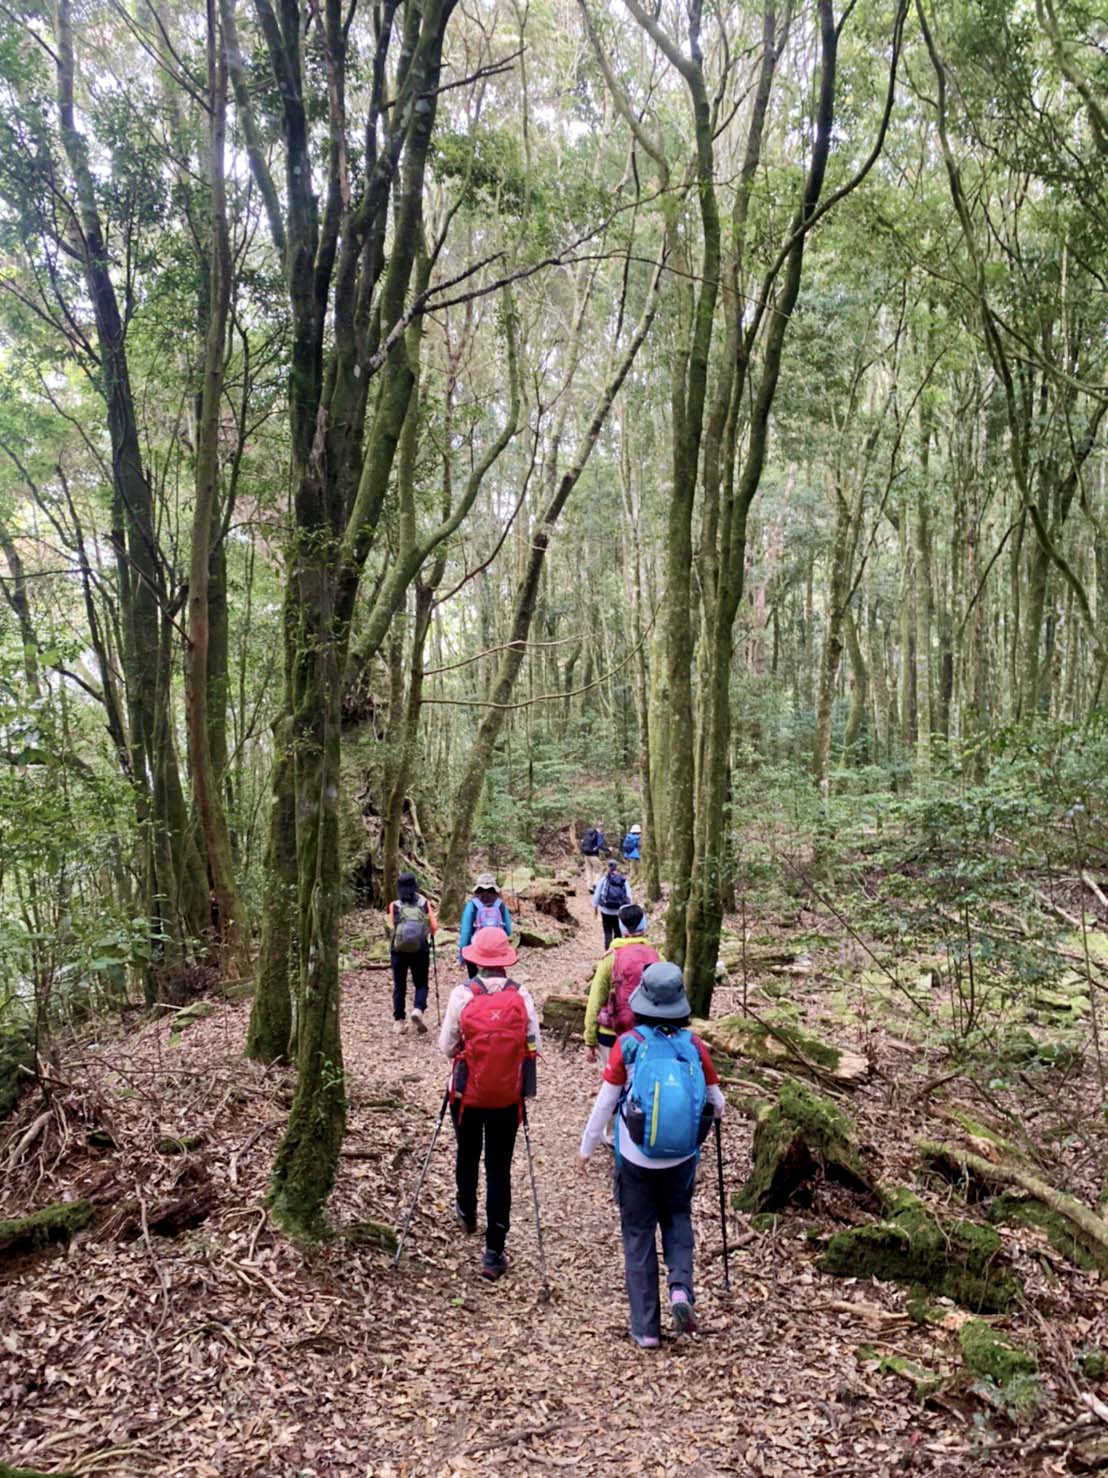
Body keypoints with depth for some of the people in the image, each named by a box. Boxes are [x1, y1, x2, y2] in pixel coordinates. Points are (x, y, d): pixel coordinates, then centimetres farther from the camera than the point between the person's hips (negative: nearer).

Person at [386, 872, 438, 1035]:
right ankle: (418, 1009, -14)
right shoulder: (424, 904, -4)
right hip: (420, 950, 0)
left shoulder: (394, 906, -5)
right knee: (421, 984, 11)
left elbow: (392, 925, 8)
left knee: (399, 986, 12)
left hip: (398, 950, 0)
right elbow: (434, 927, -2)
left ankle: (399, 1021, 12)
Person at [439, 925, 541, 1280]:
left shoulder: (462, 994, -13)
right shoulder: (521, 997, -10)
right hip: (508, 1096, 0)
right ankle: (494, 1252, 5)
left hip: (467, 1094, 0)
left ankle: (467, 1212, 49)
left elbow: (447, 1046, -7)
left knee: (467, 1155, 24)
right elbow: (534, 1045, -5)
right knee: (499, 1168, 6)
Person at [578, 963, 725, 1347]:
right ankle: (681, 1287, 3)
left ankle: (646, 1327, 19)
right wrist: (713, 1110, 27)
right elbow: (716, 1102, 3)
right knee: (678, 1220, 26)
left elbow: (605, 1102, -7)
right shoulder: (694, 1046, -8)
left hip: (635, 1160, -2)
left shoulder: (629, 1044, -14)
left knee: (638, 1236, 14)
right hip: (681, 1159, 2)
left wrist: (587, 1148, 6)